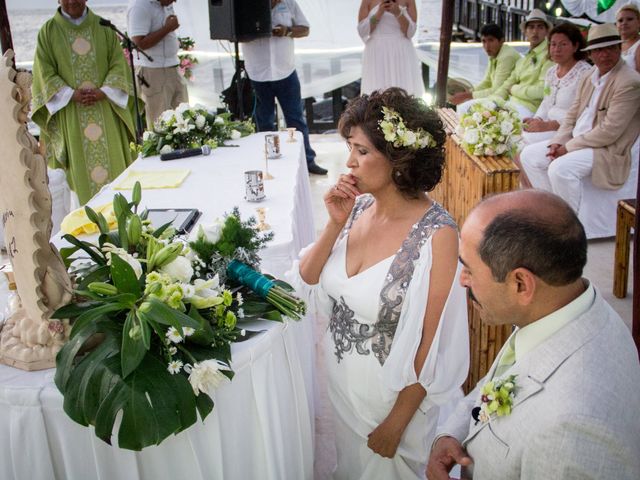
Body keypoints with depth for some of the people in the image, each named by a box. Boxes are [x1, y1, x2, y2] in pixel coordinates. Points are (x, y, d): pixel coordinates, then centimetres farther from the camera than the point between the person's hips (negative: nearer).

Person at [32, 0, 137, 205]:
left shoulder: (103, 27, 6)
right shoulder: (48, 31, 3)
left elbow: (118, 63, 3)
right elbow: (45, 73, 0)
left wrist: (104, 91, -12)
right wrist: (72, 94, -13)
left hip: (105, 111, 1)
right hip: (70, 115, -1)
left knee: (112, 160, 1)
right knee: (81, 163, 0)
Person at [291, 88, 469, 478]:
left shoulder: (436, 235, -26)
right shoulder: (359, 207, -9)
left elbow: (430, 348, -22)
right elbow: (307, 281, -2)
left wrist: (396, 423, -15)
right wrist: (335, 225, -17)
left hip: (395, 390, -5)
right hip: (342, 377, 5)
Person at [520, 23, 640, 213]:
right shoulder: (588, 78, 11)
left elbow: (609, 132, -21)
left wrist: (569, 147, -17)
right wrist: (558, 142, -5)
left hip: (608, 150, -9)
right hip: (576, 141, 9)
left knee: (560, 168, -32)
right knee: (529, 155, 3)